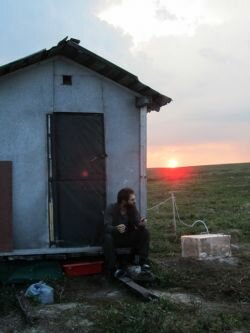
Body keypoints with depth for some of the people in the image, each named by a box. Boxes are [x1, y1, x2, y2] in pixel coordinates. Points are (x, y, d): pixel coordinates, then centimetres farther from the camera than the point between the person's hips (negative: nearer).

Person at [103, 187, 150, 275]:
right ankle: (112, 267, -24)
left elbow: (137, 224, -13)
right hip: (115, 238, -4)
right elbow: (106, 227, -31)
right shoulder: (111, 209, -19)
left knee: (144, 232, -19)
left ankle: (142, 261, -12)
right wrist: (116, 229, -54)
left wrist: (141, 224, -39)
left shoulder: (133, 208, -6)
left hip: (128, 238, 4)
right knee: (108, 237, -37)